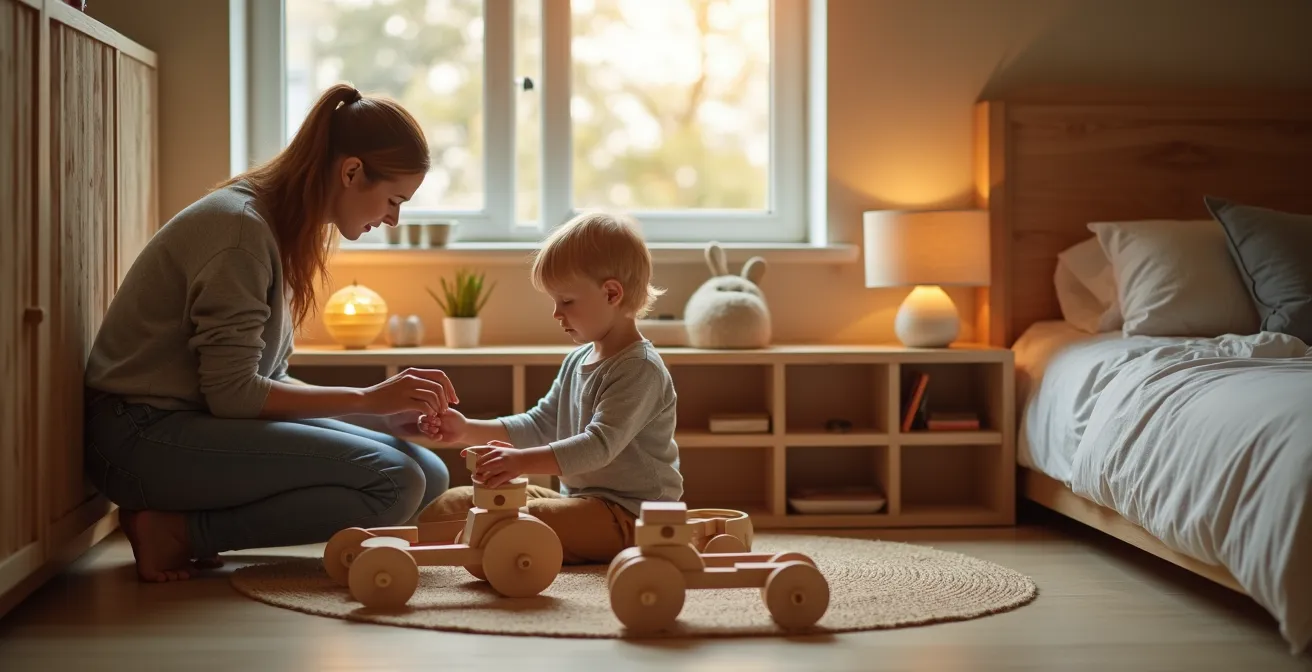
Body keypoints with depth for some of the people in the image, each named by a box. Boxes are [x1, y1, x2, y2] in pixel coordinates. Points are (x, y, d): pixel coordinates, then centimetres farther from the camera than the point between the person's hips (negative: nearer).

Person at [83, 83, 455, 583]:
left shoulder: (284, 227, 13)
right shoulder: (241, 227, -17)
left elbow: (267, 380, 12)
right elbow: (231, 393, -20)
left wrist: (387, 416, 1)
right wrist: (369, 399, -16)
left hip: (196, 421, 10)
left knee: (429, 474, 0)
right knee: (393, 482, -22)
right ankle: (178, 532, -12)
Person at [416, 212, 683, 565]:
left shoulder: (640, 369, -18)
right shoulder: (577, 362, 14)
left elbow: (600, 445, -29)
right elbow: (541, 424, 19)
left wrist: (524, 461, -40)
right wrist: (468, 430, 6)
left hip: (624, 513, -10)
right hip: (579, 497, 10)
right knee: (459, 500, 5)